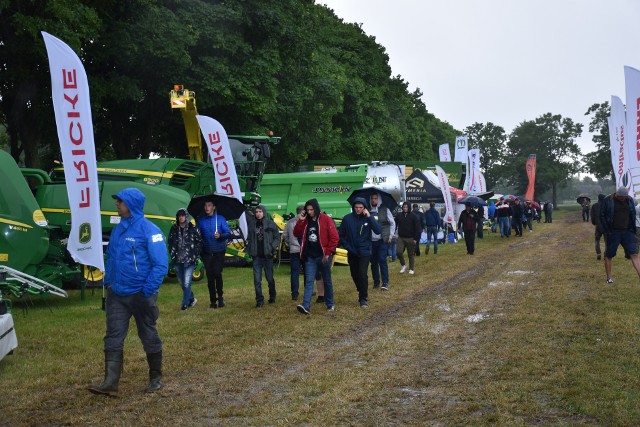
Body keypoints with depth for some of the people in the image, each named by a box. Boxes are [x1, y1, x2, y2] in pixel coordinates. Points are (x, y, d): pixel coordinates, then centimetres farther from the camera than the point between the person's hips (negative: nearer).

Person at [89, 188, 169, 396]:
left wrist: (147, 291, -19)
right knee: (113, 339, 1)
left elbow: (161, 265, -17)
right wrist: (108, 282, 10)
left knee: (149, 337, 8)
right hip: (117, 295, 6)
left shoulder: (149, 230, -14)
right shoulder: (118, 229, 8)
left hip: (141, 295, -6)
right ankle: (110, 383, 1)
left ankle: (156, 378, 24)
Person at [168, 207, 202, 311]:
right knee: (182, 283, 13)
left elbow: (199, 243, 0)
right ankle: (192, 299, 33)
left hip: (189, 261, -4)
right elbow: (170, 243, 13)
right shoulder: (174, 229, 7)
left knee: (187, 283, -8)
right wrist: (173, 256, 4)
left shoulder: (193, 229, -3)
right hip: (177, 261, 4)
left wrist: (194, 257, -6)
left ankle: (185, 304, 5)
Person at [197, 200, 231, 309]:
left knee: (217, 273, -12)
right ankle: (213, 300, 13)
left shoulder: (220, 218, 1)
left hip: (219, 252, -2)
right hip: (207, 252, 2)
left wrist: (220, 235, -21)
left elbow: (228, 233, -2)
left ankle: (220, 296, 8)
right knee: (210, 276, 5)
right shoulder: (200, 220, 7)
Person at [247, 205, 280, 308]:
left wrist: (272, 247, -13)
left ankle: (272, 297, 32)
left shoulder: (271, 224, -3)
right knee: (257, 280, 1)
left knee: (270, 278, 10)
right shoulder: (252, 222, 4)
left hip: (267, 256, -2)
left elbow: (277, 237, -1)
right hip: (256, 256, 2)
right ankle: (259, 300, 9)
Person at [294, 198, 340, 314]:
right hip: (310, 257, 4)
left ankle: (330, 304, 23)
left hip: (323, 256, -3)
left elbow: (335, 238, -11)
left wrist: (327, 253, -13)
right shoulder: (305, 221, 7)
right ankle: (306, 306, -12)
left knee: (327, 281, 10)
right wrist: (300, 221, -6)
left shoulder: (326, 219, -9)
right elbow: (297, 234, 7)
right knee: (309, 281, -5)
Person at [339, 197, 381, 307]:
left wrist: (369, 217, -23)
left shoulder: (368, 218, -5)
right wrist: (347, 247, -4)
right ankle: (362, 293, 33)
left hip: (364, 252, -3)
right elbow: (341, 235, 4)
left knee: (362, 274, -13)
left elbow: (378, 231, -19)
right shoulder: (347, 218, -4)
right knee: (355, 275, 12)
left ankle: (363, 298, -2)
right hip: (352, 253, 3)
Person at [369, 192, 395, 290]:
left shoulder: (385, 209, 2)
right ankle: (376, 282, 17)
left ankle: (385, 283, -7)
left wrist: (390, 236, 3)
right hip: (371, 240, 2)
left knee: (382, 260, -10)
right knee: (373, 262, 7)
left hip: (382, 240, -2)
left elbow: (392, 223, 8)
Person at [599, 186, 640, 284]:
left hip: (627, 232, 3)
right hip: (613, 233, -2)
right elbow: (602, 216, -4)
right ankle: (609, 278, 17)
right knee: (608, 256, 4)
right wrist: (607, 231, -9)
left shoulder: (629, 200, 6)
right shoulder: (607, 200, -5)